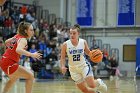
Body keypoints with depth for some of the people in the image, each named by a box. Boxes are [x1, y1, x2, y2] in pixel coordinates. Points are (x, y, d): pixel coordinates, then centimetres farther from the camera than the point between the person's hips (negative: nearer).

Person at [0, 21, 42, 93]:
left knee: (14, 78, 34)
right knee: (30, 76, -9)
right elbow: (18, 50, -38)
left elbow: (6, 42, 23)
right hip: (9, 64, -9)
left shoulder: (17, 36, 8)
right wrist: (31, 54, -43)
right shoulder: (23, 40, -17)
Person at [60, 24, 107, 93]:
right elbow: (62, 58, -3)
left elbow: (88, 52, 7)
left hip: (84, 66, -1)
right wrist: (62, 66, -20)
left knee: (91, 85, -17)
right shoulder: (65, 45, -13)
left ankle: (99, 82, 19)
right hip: (74, 69, 1)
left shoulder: (83, 42, -11)